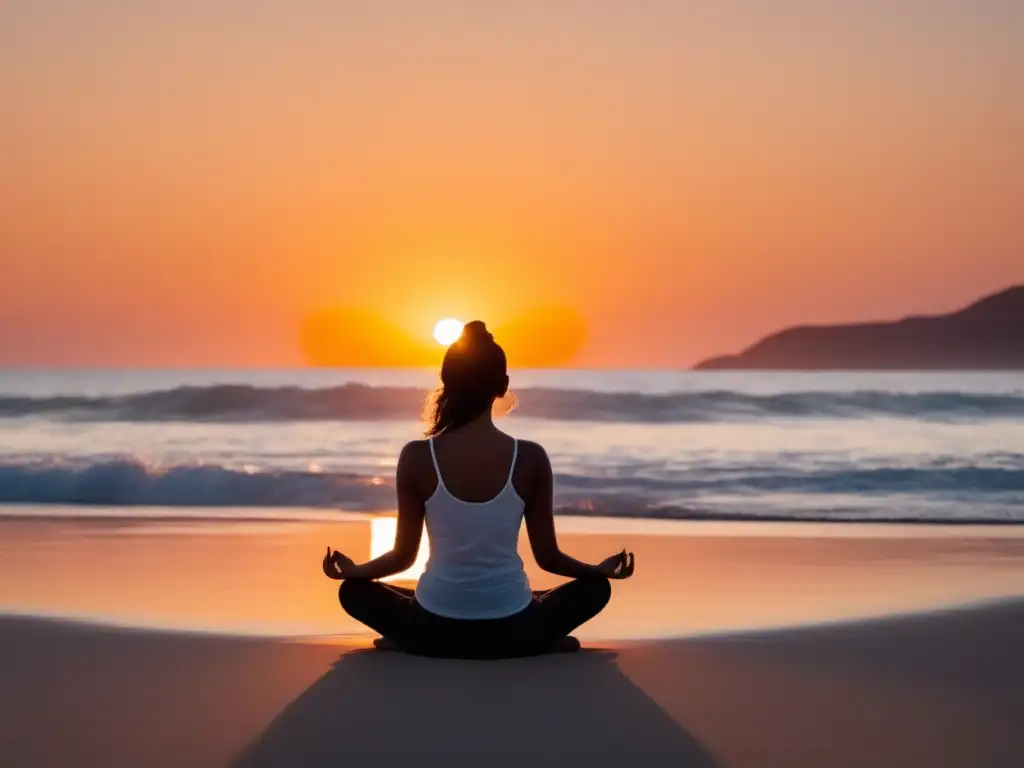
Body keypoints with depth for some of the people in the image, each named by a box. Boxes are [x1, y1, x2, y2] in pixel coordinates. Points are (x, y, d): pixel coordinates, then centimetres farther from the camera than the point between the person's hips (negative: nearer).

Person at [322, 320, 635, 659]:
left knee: (354, 590, 27)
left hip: (436, 630, 0)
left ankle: (408, 642, 10)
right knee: (595, 588, 26)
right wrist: (603, 568, 18)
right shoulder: (531, 458, -10)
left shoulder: (417, 457, -10)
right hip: (510, 632, 0)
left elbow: (403, 555, -2)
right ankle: (548, 643, 10)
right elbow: (548, 557, -1)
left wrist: (352, 569, 19)